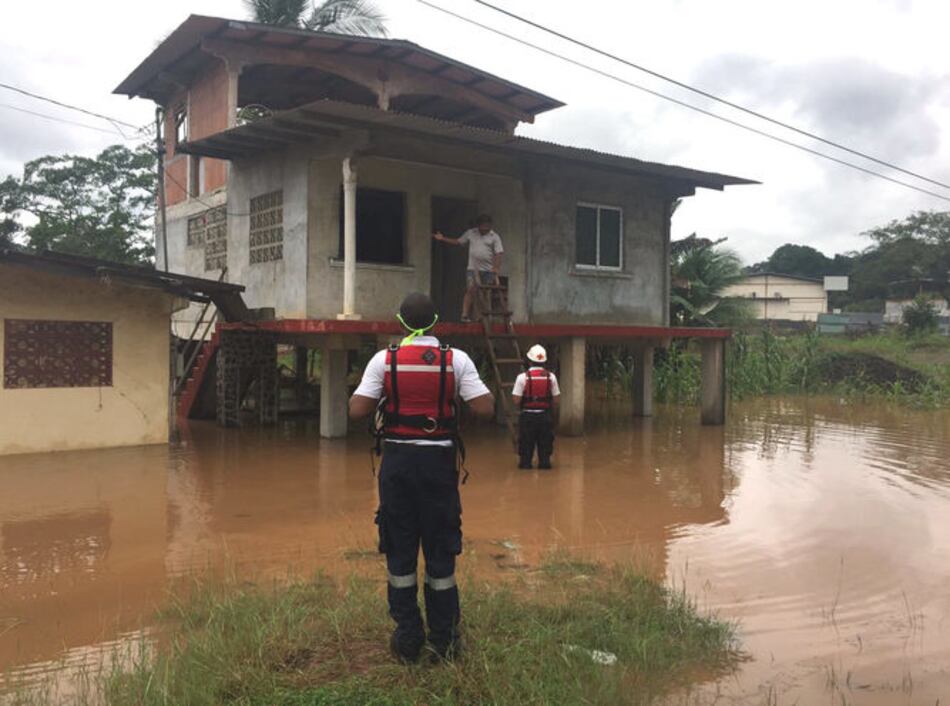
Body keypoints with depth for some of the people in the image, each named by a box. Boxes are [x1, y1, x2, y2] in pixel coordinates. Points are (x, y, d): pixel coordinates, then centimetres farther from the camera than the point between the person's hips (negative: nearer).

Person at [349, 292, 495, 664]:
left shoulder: (384, 359, -4)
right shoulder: (456, 359, -4)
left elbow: (357, 410, -8)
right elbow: (485, 408, -8)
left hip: (397, 461, 0)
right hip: (439, 461, 0)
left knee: (400, 551, 11)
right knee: (440, 550, 10)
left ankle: (407, 640, 18)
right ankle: (445, 640, 18)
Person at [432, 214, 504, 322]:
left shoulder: (494, 237, 1)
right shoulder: (471, 233, 9)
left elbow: (498, 255, -7)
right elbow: (457, 242, 17)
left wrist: (496, 270, -19)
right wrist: (442, 239, 8)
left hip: (488, 270, 0)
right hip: (473, 268, 0)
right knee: (470, 290, -14)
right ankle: (465, 315, -17)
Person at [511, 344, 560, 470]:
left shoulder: (522, 377, -11)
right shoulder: (551, 376, -3)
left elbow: (516, 400, -12)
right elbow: (556, 399, 0)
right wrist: (552, 412, 17)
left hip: (528, 415, -2)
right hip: (545, 415, 2)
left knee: (526, 442, 9)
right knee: (545, 441, 13)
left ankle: (525, 463, 14)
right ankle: (544, 462, 15)